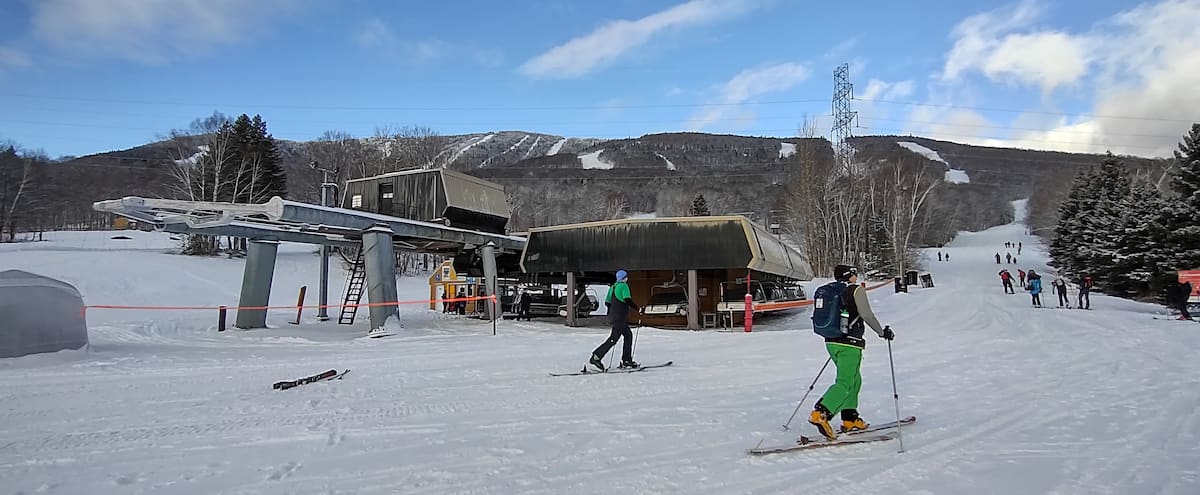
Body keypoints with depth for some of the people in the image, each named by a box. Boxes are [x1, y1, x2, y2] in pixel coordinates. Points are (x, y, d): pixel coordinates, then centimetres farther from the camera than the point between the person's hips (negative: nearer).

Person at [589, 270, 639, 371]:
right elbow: (628, 300, -21)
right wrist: (636, 308, -7)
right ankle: (596, 357, -13)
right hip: (620, 318, -9)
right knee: (614, 338, -9)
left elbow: (607, 302, 15)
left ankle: (626, 361, 16)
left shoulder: (613, 286, 13)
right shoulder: (624, 286, -10)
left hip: (613, 316, 9)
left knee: (628, 335, 16)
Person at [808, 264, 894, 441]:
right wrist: (882, 332, 0)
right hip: (850, 344, -8)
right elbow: (867, 314, -12)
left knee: (855, 380, 20)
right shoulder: (857, 290, -6)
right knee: (845, 383, -10)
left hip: (831, 342, 8)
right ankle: (820, 413, -25)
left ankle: (850, 419, 21)